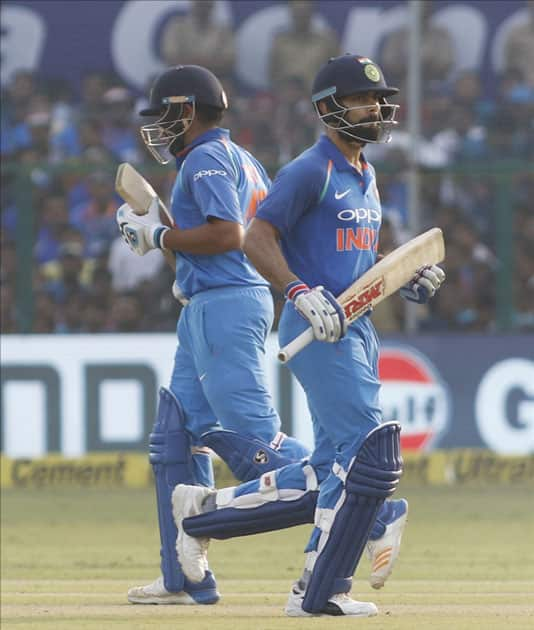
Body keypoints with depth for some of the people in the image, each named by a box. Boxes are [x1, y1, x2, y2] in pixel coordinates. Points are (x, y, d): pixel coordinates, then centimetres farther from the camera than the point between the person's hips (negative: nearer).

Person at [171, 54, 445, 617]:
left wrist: (408, 279, 9)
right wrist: (302, 293, -26)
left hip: (357, 331, 9)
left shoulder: (365, 176, 19)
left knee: (331, 476, 9)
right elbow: (257, 239, -14)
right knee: (367, 452, -14)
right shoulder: (310, 171, -9)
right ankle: (321, 591, -5)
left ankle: (203, 511, 23)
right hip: (317, 333, -9)